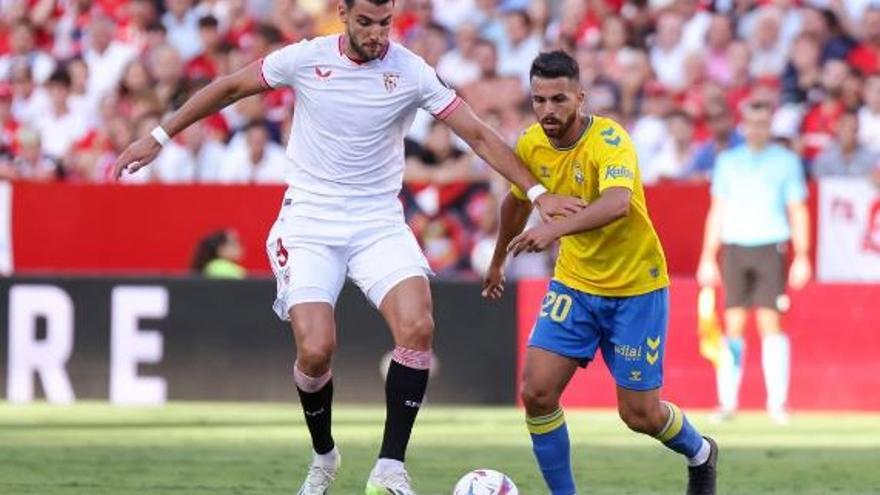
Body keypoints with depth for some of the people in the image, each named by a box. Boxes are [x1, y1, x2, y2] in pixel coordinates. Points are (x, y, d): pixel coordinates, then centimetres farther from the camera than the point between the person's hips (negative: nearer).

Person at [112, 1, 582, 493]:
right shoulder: (305, 59, -6)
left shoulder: (413, 72, -6)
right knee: (315, 350, -16)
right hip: (309, 224, -1)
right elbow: (229, 88, 7)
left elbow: (478, 135, -4)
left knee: (418, 327, -24)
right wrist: (159, 137, 10)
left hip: (379, 225, 1)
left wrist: (538, 191, -11)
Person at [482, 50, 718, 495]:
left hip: (635, 287, -5)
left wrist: (556, 229, -58)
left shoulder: (610, 140, -24)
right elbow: (517, 200, 17)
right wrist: (498, 263, 28)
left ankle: (700, 454, 34)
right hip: (573, 283, 5)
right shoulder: (531, 145, -5)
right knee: (536, 392, -12)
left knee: (639, 413, 1)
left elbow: (617, 203, -44)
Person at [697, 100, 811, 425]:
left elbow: (798, 212, 6)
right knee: (733, 324, -2)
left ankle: (777, 402, -5)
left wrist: (802, 258, -2)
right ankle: (727, 401, 0)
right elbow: (717, 211, 14)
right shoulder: (728, 161, 12)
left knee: (770, 323, -8)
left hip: (771, 248, -2)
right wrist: (708, 258, 8)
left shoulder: (786, 161, 7)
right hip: (734, 248, 2)